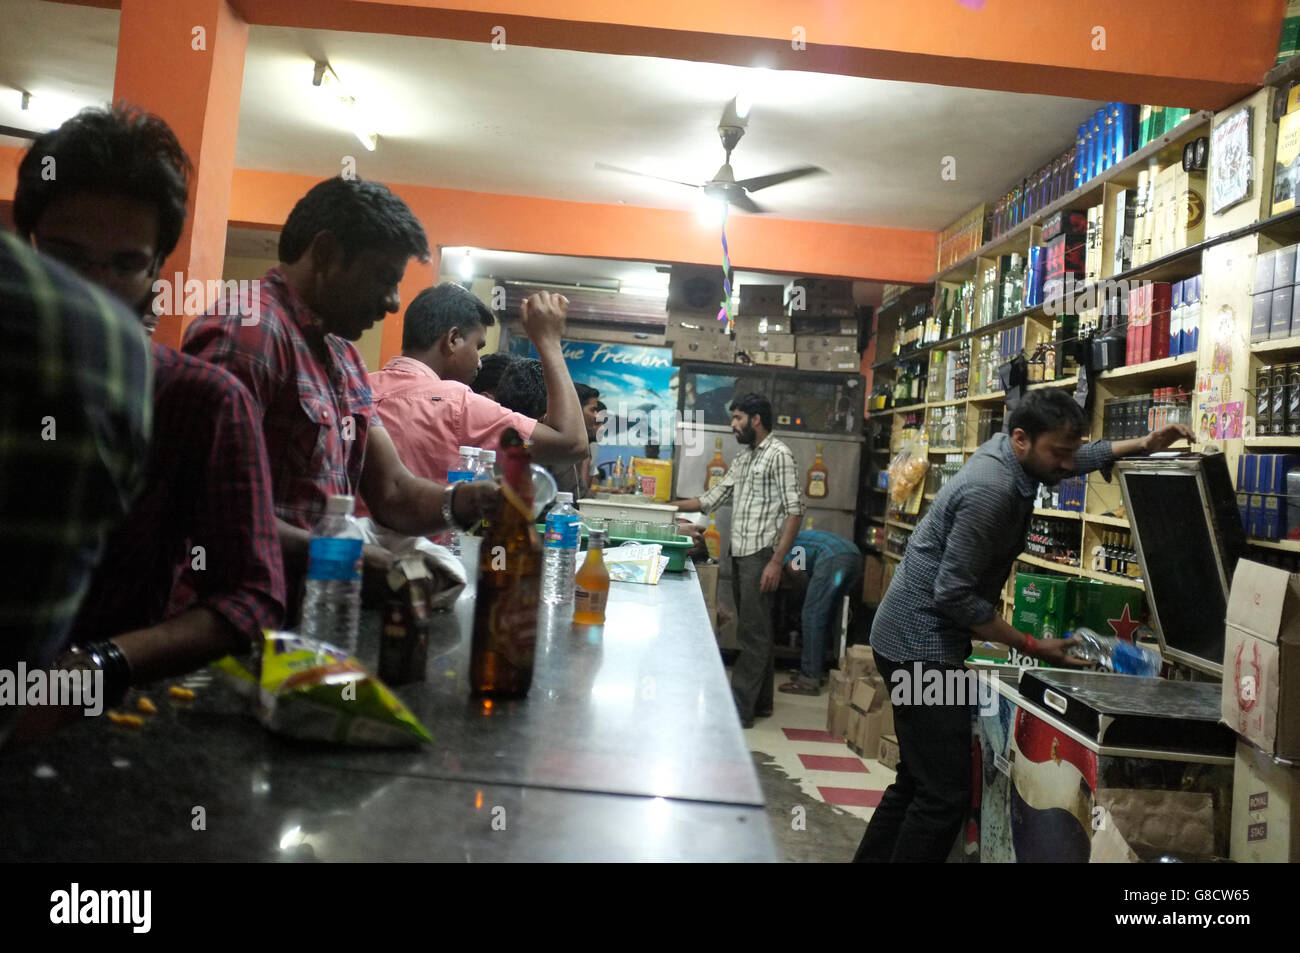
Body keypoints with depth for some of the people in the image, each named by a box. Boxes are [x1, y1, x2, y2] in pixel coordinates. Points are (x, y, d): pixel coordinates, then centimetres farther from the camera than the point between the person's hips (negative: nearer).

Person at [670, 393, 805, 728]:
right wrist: (672, 506, 12)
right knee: (756, 631, 14)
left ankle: (739, 709, 1)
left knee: (753, 633, -4)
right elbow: (714, 497, 21)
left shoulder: (779, 455, -8)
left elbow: (794, 511, -13)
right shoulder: (742, 459, 17)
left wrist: (776, 561, -18)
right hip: (739, 554, 8)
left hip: (761, 555, -8)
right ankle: (760, 701, 23)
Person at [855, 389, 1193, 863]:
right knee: (945, 792, -7)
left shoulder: (1010, 455, 6)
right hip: (920, 644, -10)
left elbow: (1084, 457, 26)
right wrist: (1032, 647, -15)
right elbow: (954, 594, -24)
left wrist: (1144, 444, 11)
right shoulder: (990, 491, -24)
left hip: (918, 639, 10)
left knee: (918, 780, 18)